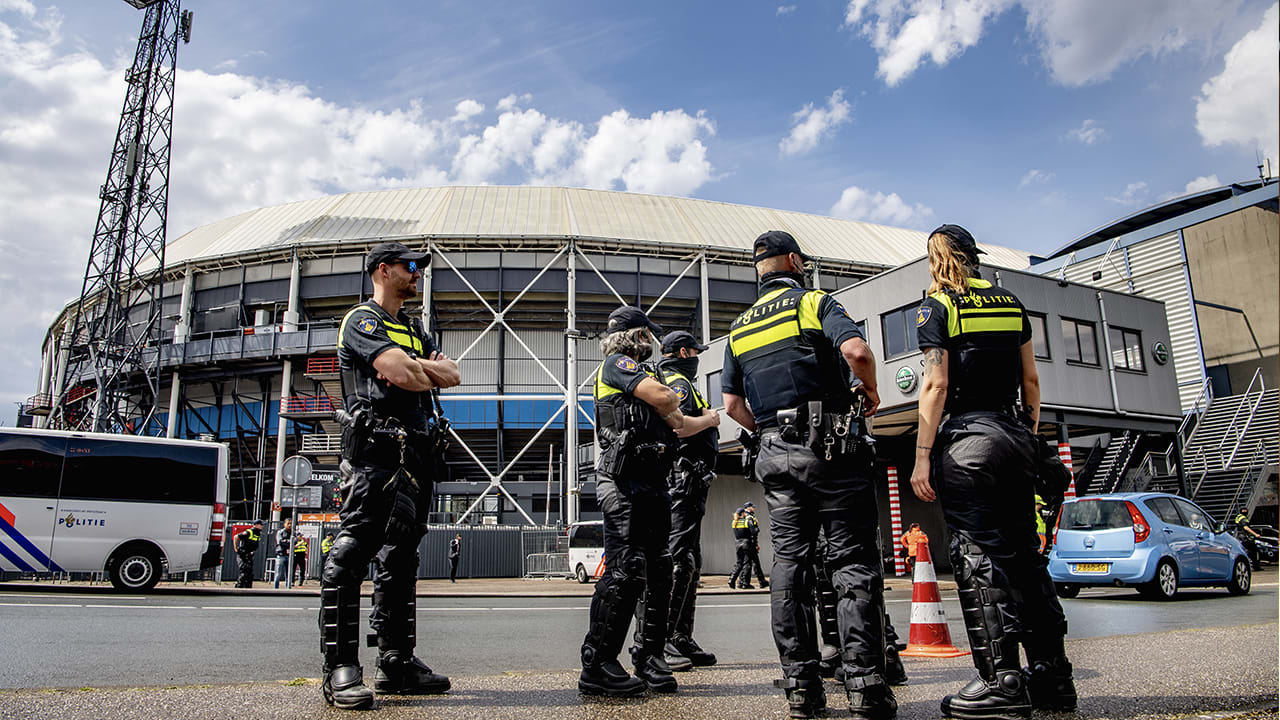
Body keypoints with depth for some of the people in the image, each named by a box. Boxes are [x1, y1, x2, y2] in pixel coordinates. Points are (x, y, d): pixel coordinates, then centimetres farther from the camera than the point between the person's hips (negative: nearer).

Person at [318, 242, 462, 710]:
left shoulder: (414, 330, 26)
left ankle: (396, 663, 16)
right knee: (351, 554, -11)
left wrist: (411, 366, -5)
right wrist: (425, 373, 5)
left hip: (417, 457, 9)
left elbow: (452, 375, 12)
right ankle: (340, 670, -8)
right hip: (376, 451, -9)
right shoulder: (361, 320, 0)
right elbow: (403, 375, -17)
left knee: (400, 559, 10)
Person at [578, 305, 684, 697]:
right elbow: (663, 398, -13)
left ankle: (650, 656, 17)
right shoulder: (616, 363, 0)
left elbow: (675, 422, 26)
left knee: (659, 571, 8)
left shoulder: (636, 371, 27)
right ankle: (597, 665, -8)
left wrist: (672, 414, 5)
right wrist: (673, 403, 8)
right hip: (625, 481, -9)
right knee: (625, 570, -13)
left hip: (653, 481, 9)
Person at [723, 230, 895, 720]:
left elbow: (732, 403, 14)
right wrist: (871, 392, 1)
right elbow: (856, 351, -17)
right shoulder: (814, 302, 0)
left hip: (776, 454, 5)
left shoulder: (739, 328, 17)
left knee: (788, 564, 5)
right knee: (853, 561, -2)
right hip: (832, 448, -5)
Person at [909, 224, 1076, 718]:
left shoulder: (937, 306, -3)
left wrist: (922, 457, -12)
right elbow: (1031, 380, 13)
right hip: (1015, 436, 6)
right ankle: (1052, 676, 15)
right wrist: (1030, 434, 21)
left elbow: (936, 385, -11)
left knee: (978, 555, -5)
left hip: (966, 437, -6)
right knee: (1024, 550, 11)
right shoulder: (1012, 303, 15)